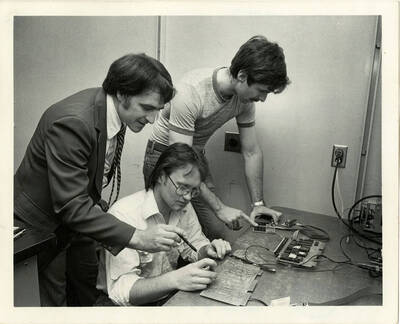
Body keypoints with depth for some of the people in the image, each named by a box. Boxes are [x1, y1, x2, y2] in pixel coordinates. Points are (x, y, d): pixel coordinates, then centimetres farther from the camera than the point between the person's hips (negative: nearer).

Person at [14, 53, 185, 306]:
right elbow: (72, 206, -34)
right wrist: (137, 238, -38)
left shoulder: (114, 111, -7)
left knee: (90, 293, 17)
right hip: (39, 227, -7)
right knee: (52, 302, 7)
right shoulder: (71, 122, -33)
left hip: (76, 219, 8)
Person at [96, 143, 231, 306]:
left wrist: (209, 249, -12)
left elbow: (194, 244, 10)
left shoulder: (184, 206, -3)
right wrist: (175, 279, -42)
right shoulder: (124, 214, -25)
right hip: (136, 301, -4)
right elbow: (121, 290, -28)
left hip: (169, 295, 5)